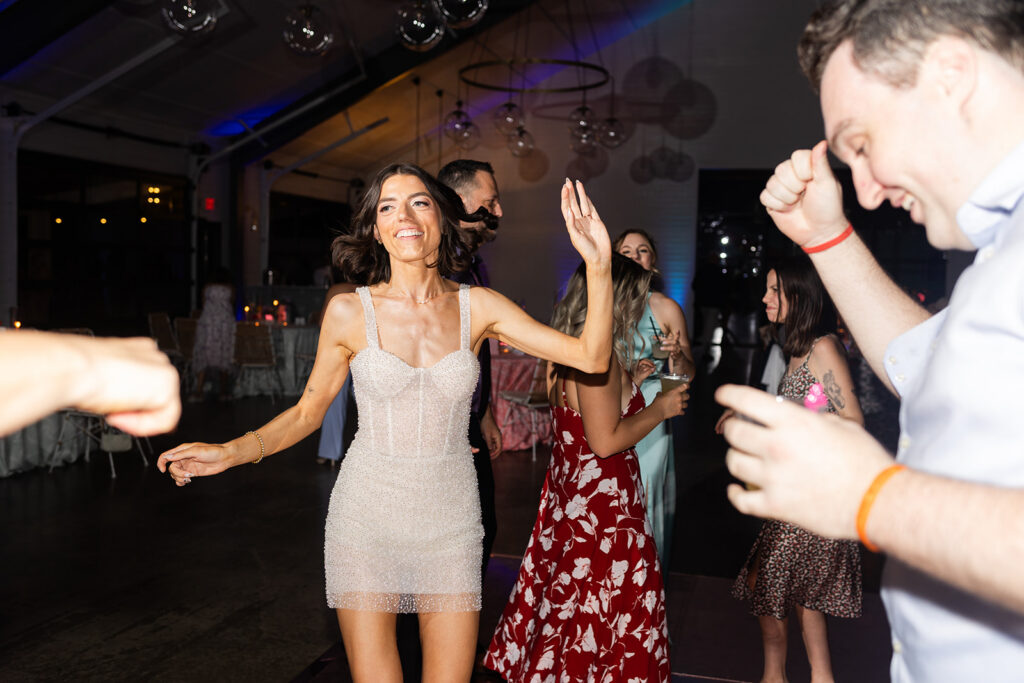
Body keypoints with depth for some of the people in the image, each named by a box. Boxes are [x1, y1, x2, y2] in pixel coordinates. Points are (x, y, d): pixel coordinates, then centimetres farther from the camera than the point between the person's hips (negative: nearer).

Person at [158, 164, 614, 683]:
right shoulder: (349, 312, -6)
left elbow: (590, 357, -8)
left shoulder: (477, 307, -3)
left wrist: (598, 264, -18)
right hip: (367, 516, -1)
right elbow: (307, 412, 4)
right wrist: (232, 452, -11)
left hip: (450, 519, 1)